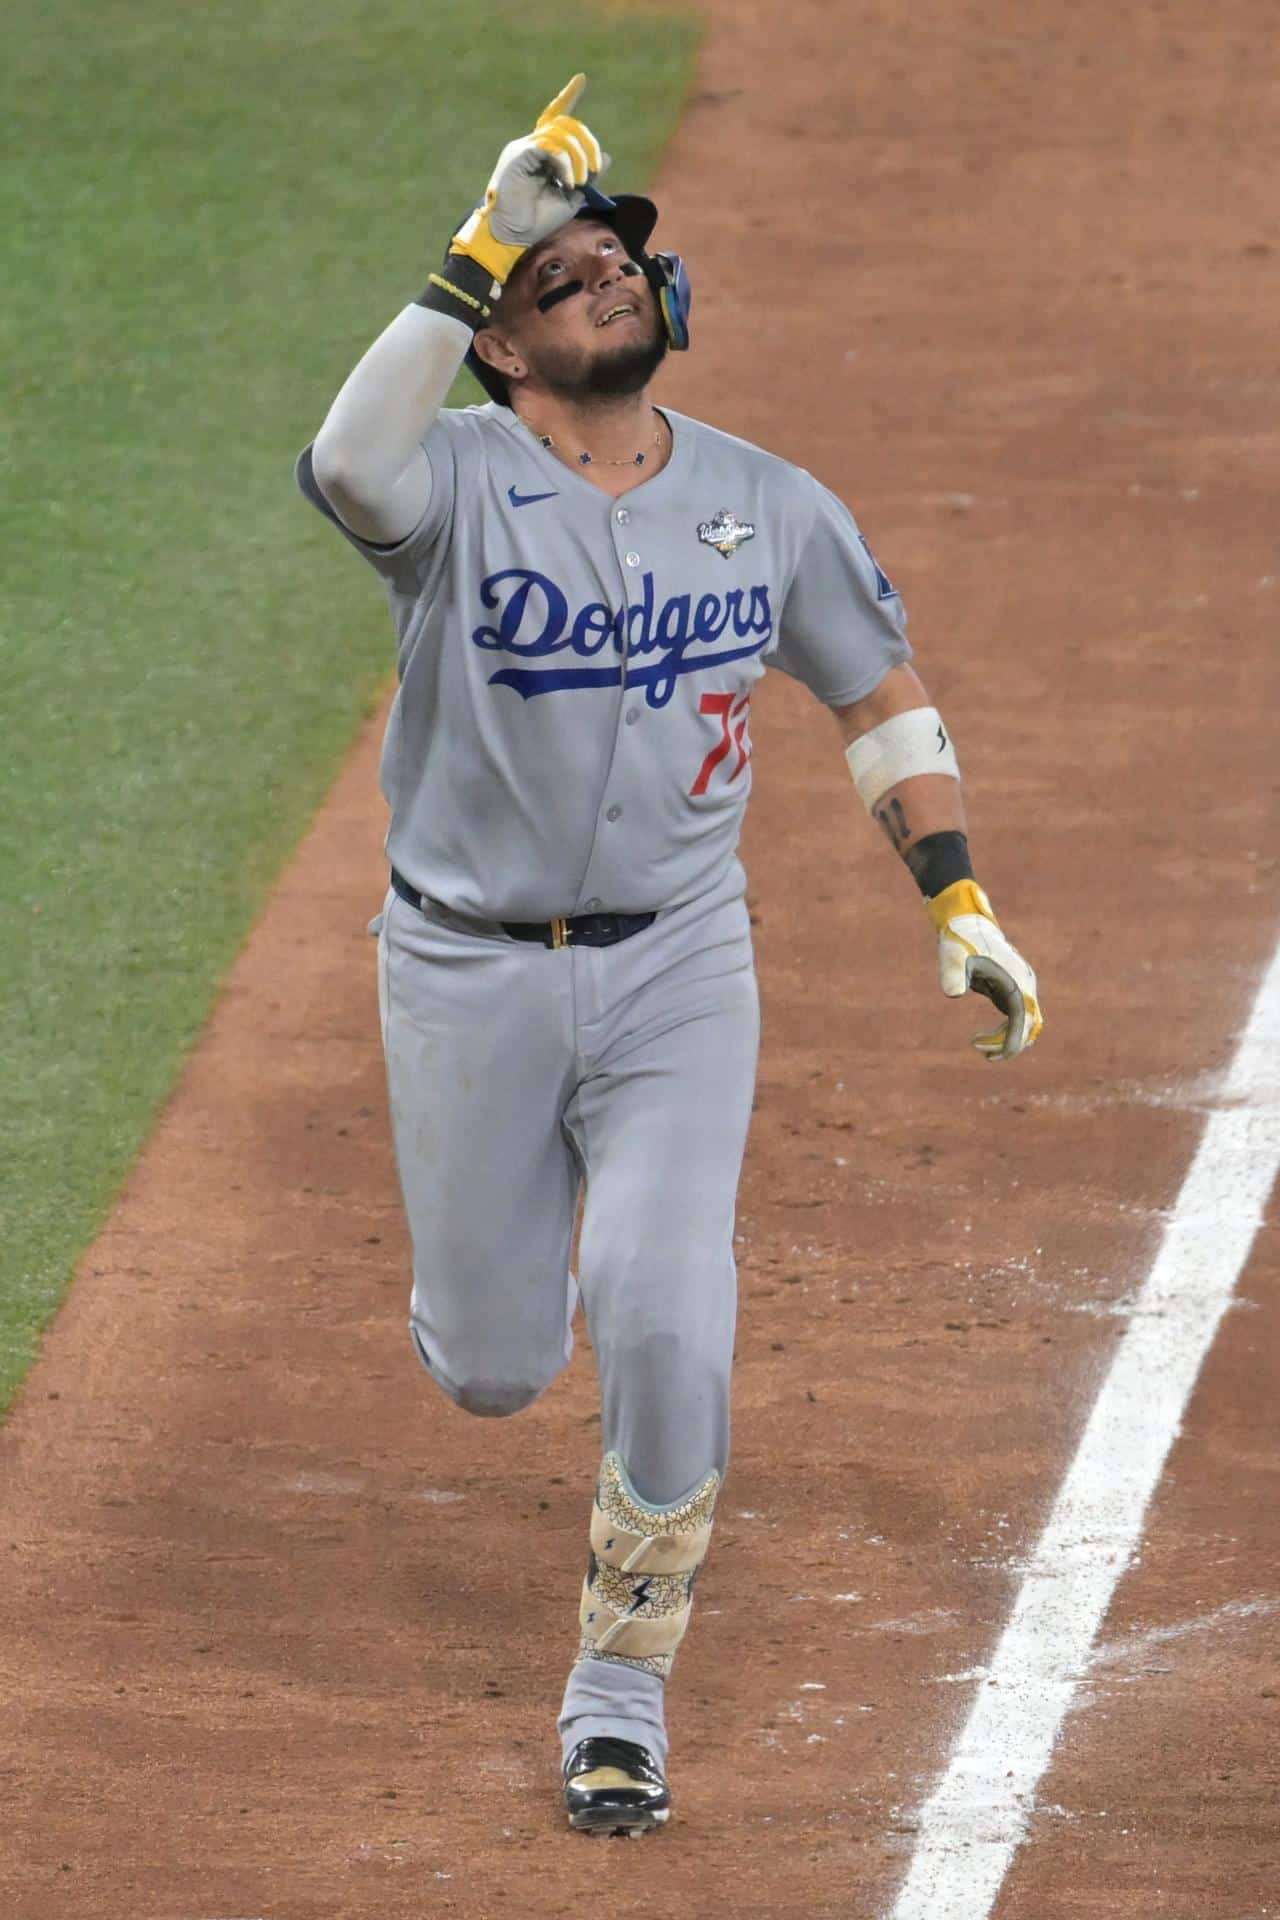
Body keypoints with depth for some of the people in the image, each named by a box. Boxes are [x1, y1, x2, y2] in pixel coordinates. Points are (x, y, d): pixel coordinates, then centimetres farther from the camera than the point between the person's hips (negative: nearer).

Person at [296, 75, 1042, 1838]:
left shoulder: (771, 506, 0)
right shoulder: (456, 485, -11)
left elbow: (880, 694, 13)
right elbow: (350, 468, -36)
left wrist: (960, 901, 4)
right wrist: (476, 254, -35)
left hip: (678, 969, 1)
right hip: (468, 978, -1)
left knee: (666, 1337, -14)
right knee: (491, 1370, 8)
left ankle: (621, 1690, 6)